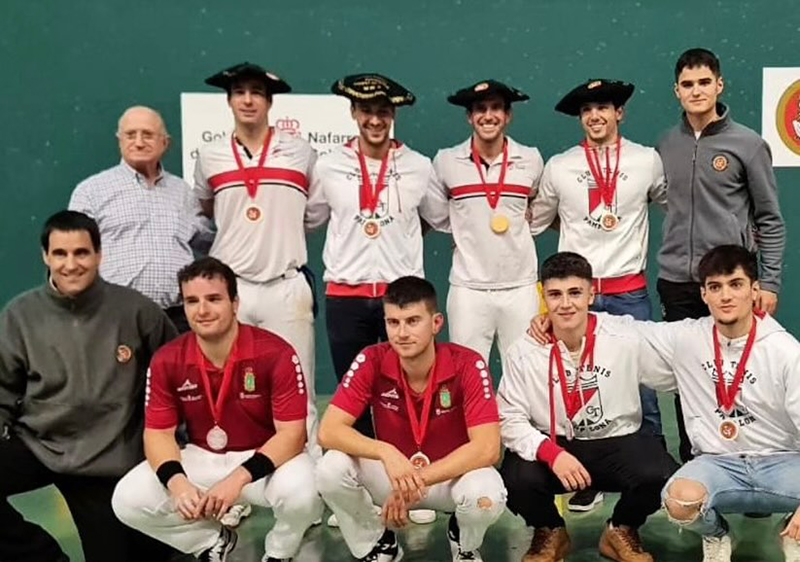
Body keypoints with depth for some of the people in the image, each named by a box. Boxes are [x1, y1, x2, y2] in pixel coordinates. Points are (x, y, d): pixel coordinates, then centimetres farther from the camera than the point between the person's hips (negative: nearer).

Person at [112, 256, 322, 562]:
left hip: (266, 459, -3)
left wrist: (239, 478, -32)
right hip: (200, 459, 4)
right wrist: (177, 482, -26)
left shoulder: (275, 354, -20)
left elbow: (291, 433, -20)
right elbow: (158, 432, -5)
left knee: (302, 493, -35)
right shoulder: (167, 361, -9)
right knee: (127, 500, -15)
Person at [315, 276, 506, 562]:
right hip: (392, 469, 2)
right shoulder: (372, 362, -16)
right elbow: (328, 431, -21)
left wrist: (419, 480, -33)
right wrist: (385, 452, -38)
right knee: (330, 469, -26)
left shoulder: (468, 365, -22)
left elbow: (487, 448, -27)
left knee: (486, 497, -35)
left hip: (453, 473, -1)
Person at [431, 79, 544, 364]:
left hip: (520, 287, 1)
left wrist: (527, 218, 7)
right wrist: (461, 232, 6)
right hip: (468, 288, -1)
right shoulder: (446, 161, 1)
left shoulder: (531, 159, 5)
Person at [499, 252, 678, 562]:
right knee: (518, 480, -30)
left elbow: (678, 375, 2)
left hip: (616, 442, 0)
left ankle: (621, 532, 9)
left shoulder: (626, 337, -10)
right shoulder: (523, 351, -10)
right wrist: (551, 452, -27)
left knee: (661, 476, -29)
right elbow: (510, 418, -11)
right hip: (551, 445, 0)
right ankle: (550, 532, 10)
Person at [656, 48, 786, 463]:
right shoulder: (667, 145, 8)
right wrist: (667, 270, 7)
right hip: (677, 282, 3)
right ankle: (690, 461, 22)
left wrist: (770, 283, -5)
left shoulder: (747, 144, -1)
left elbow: (770, 220, 0)